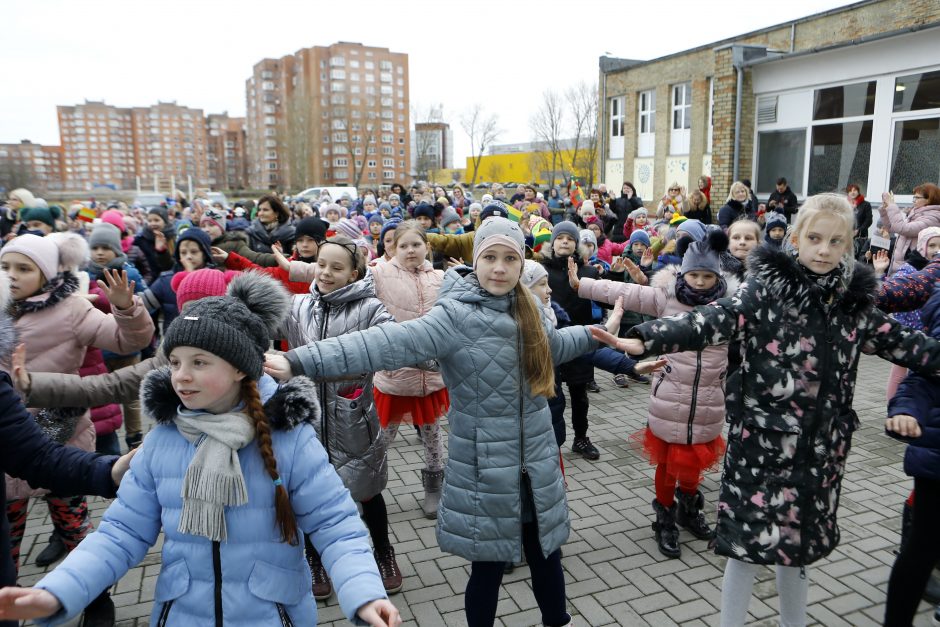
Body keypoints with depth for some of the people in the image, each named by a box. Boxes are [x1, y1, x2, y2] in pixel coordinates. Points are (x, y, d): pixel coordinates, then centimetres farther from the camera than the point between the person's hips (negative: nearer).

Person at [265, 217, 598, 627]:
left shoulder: (526, 309, 3)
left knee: (547, 557, 20)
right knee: (489, 566, 7)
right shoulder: (457, 316, -18)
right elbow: (390, 343, -32)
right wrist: (300, 362, -44)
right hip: (485, 471, -6)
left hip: (536, 466, 6)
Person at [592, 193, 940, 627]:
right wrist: (644, 339, -41)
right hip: (763, 439, -4)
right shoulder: (767, 286, -11)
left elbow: (899, 343, 16)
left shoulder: (853, 299, 5)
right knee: (750, 540, 3)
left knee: (798, 541, 20)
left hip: (822, 446, 5)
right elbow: (716, 320, -25)